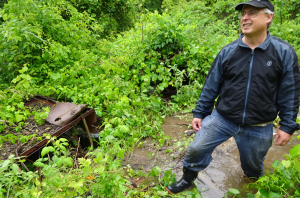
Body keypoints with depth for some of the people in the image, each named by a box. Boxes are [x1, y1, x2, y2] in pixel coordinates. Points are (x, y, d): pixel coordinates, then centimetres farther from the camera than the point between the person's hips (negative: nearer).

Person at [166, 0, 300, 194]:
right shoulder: (228, 52, -6)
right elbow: (211, 86, 0)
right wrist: (200, 113, 2)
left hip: (259, 128, 0)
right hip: (221, 119, 1)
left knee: (253, 164, 21)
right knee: (197, 149, -3)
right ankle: (188, 180, 26)